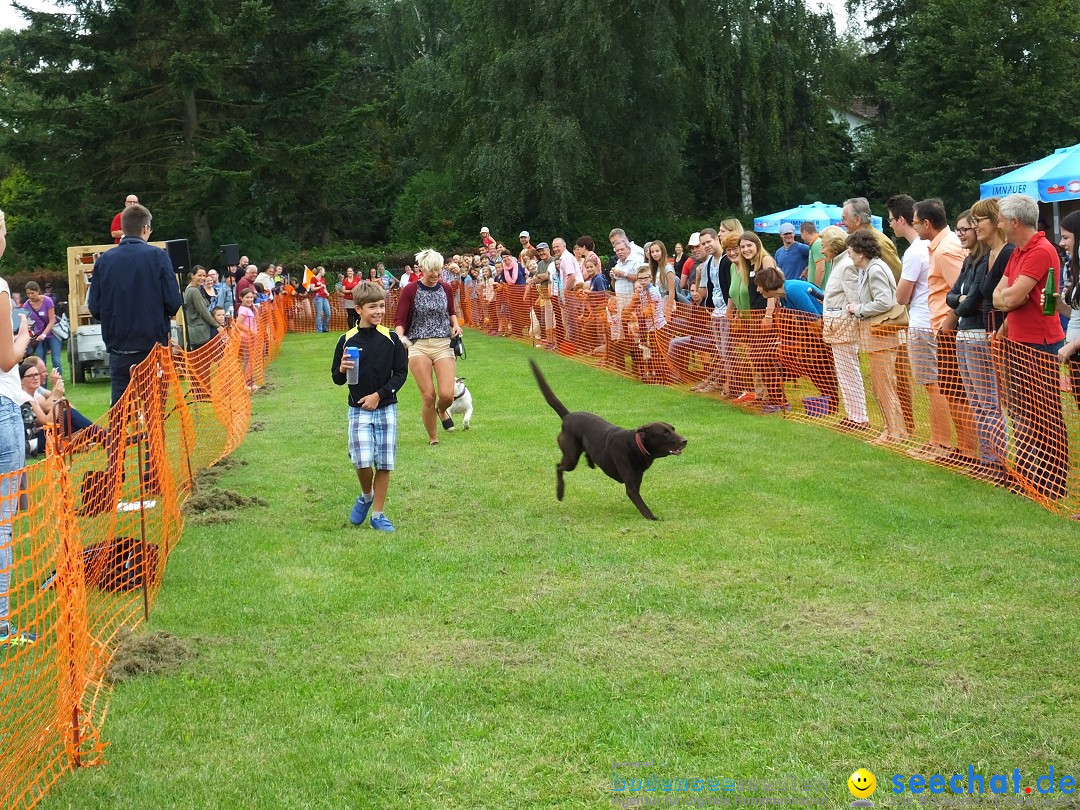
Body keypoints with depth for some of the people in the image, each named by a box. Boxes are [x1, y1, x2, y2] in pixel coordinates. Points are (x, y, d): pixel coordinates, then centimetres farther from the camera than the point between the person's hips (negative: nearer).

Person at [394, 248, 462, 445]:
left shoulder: (446, 289, 9)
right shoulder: (411, 290, -3)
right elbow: (399, 320, -4)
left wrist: (455, 324, 5)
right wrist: (400, 337, -22)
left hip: (444, 344, 2)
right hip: (418, 346, -2)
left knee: (447, 395, -12)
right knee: (428, 396, -8)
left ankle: (441, 410, 26)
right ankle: (433, 438, 11)